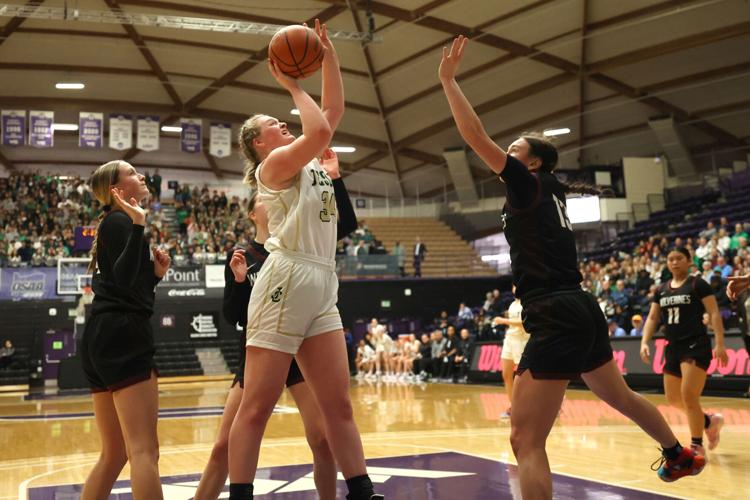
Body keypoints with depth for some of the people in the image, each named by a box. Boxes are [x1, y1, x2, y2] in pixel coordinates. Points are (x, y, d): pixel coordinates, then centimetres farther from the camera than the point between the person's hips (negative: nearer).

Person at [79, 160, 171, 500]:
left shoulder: (115, 224, 24)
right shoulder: (120, 222, -4)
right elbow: (124, 279, -21)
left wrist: (155, 273, 11)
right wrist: (138, 226, -26)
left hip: (102, 339, 10)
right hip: (122, 337, -10)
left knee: (114, 454, 12)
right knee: (144, 451, -16)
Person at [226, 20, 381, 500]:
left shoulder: (310, 163, 22)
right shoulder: (273, 165, -1)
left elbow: (334, 111, 22)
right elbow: (319, 131, -18)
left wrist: (329, 56, 16)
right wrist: (293, 86, -3)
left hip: (322, 286, 8)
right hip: (286, 281, -8)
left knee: (339, 405, 6)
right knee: (257, 407, -4)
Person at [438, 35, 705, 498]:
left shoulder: (529, 184, -4)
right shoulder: (550, 192, 17)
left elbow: (477, 139, -14)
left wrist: (448, 80, -10)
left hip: (557, 318, -10)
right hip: (582, 311, 10)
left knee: (526, 440, -13)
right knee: (621, 396, 33)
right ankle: (680, 455, 54)